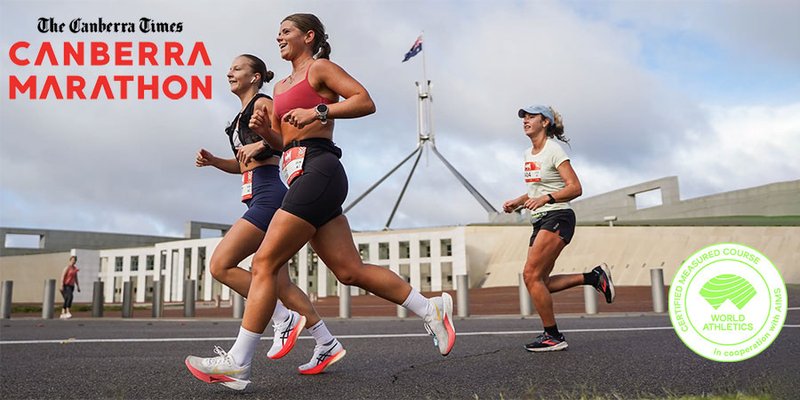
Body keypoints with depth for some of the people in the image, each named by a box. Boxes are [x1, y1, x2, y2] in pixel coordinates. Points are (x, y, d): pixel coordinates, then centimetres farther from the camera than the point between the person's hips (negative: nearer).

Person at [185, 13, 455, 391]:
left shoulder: (319, 67, 4)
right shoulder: (281, 85, 27)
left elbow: (365, 101, -9)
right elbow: (281, 142, 27)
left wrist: (319, 111, -19)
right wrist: (264, 129, 7)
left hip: (318, 170, -9)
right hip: (300, 174, 9)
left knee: (265, 263, -11)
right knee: (351, 271, 5)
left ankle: (237, 364, -5)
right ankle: (431, 308, 14)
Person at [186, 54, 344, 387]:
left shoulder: (262, 103, -1)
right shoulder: (242, 116, 24)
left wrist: (261, 144, -24)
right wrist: (212, 160, 14)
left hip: (268, 195, -9)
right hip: (260, 199, 10)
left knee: (221, 265, -13)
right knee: (279, 283, 7)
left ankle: (285, 319, -5)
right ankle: (327, 343, 13)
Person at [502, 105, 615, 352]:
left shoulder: (553, 150, -9)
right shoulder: (528, 154, 16)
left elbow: (575, 188, -15)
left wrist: (545, 199, -27)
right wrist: (517, 202, 10)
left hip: (557, 218, -9)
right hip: (540, 221, 9)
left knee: (531, 275, -15)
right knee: (540, 282, 3)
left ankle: (552, 336, -3)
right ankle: (593, 277, 17)